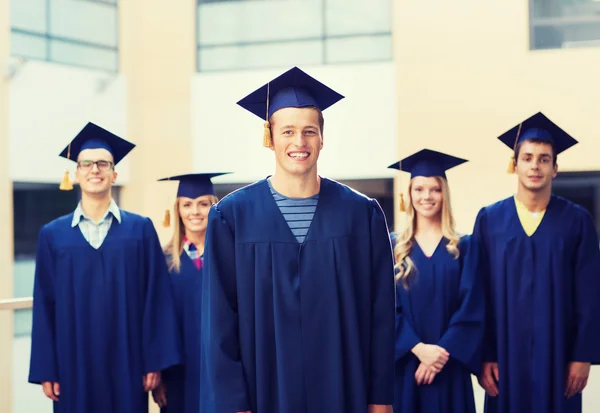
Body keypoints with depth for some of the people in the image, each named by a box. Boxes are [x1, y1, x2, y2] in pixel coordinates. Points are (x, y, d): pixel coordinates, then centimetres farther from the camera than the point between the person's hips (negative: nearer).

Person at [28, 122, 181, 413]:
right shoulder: (52, 235, 6)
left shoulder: (141, 229, 3)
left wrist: (155, 361, -6)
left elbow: (157, 299, -1)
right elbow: (44, 306, 3)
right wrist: (46, 369, -2)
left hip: (126, 363, -1)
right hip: (73, 365, 1)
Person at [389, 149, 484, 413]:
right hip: (406, 365, 0)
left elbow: (472, 308, -3)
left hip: (448, 366, 0)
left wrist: (443, 351, -13)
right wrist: (418, 348, -15)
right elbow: (388, 308, -3)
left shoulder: (464, 248, 4)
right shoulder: (393, 248, 5)